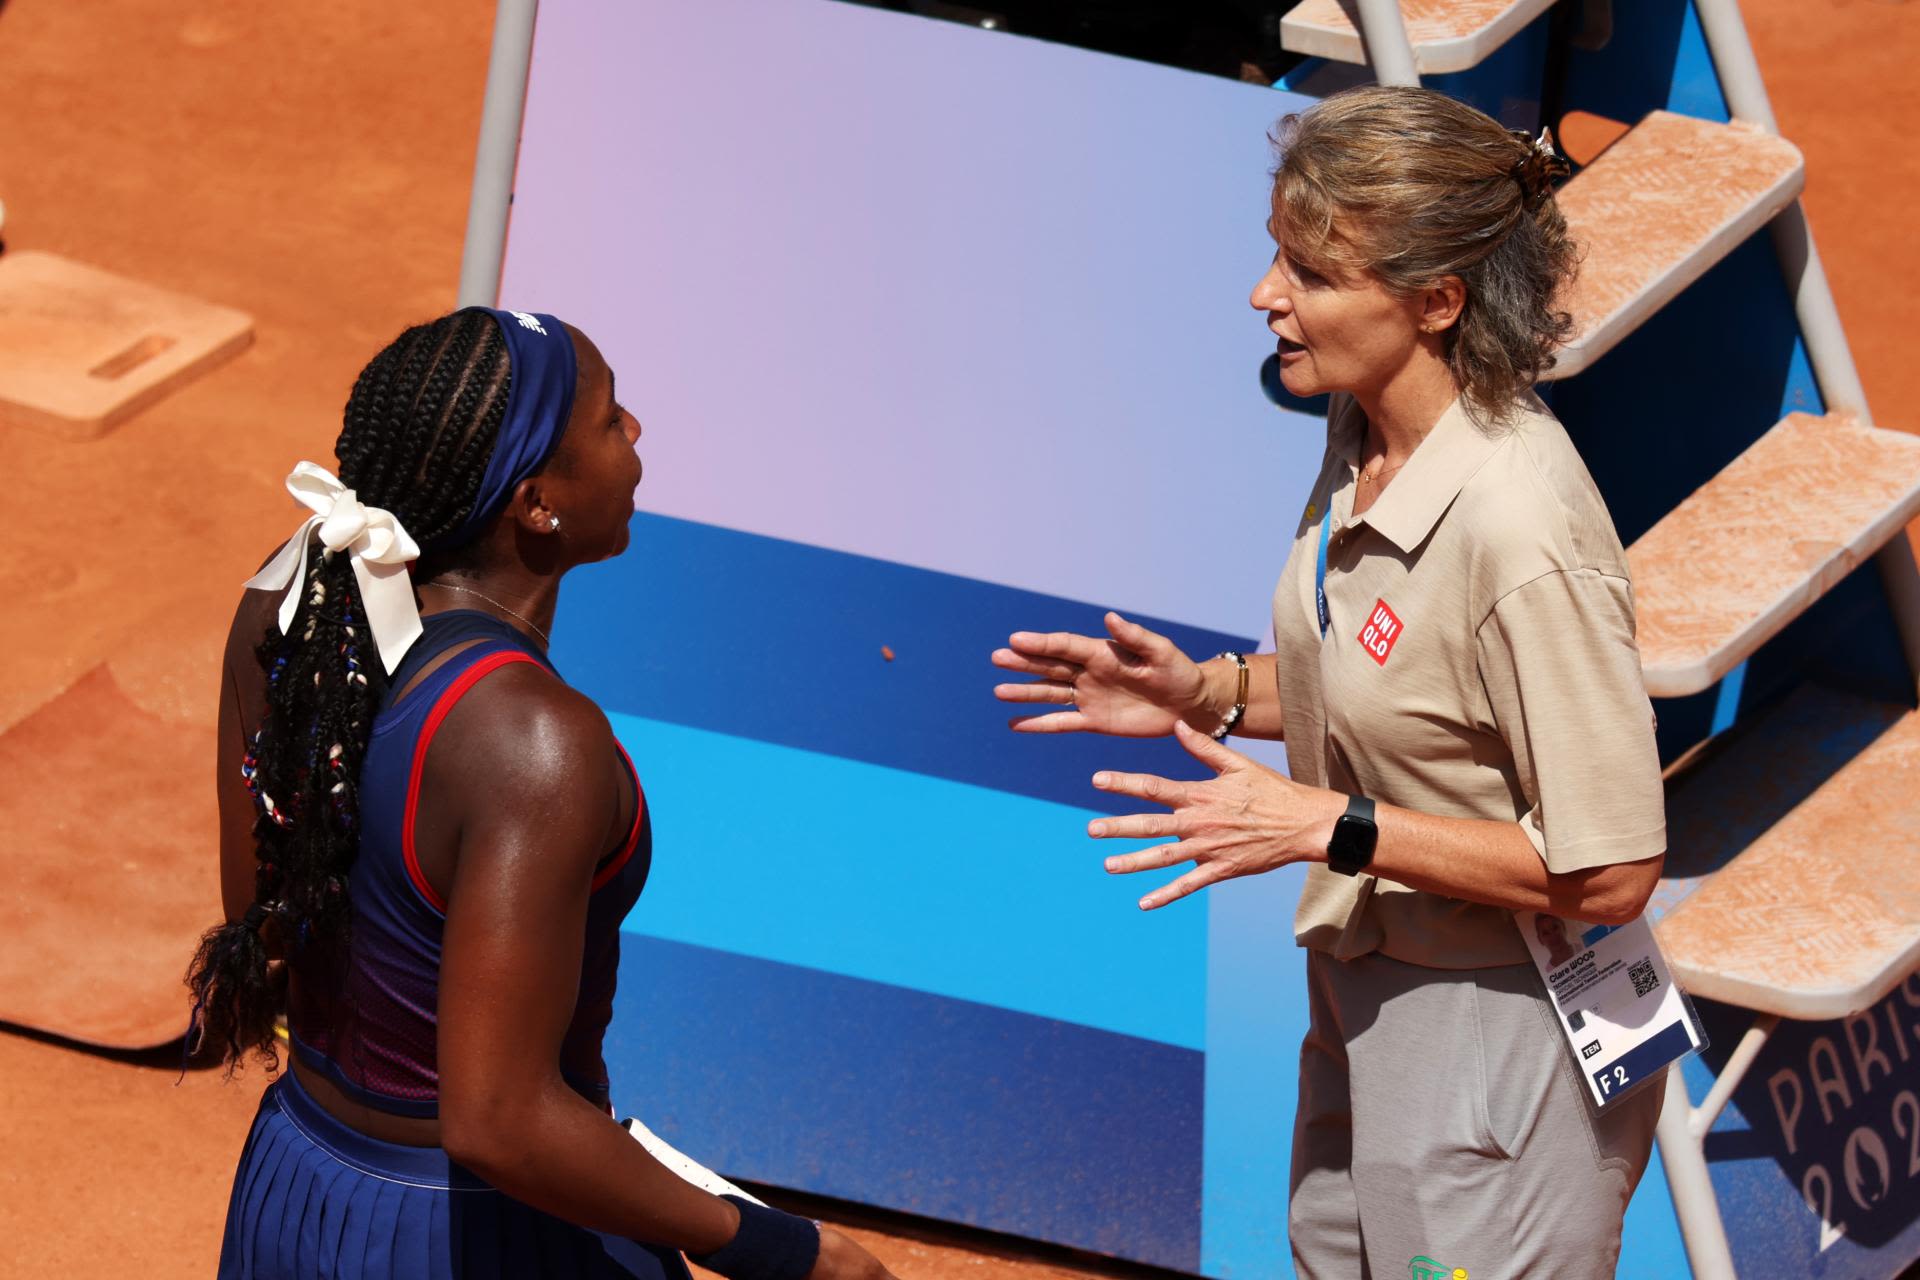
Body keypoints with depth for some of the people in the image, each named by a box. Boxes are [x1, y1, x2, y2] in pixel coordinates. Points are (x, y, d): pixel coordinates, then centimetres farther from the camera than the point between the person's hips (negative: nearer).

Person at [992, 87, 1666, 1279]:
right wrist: (1210, 693, -1)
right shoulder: (1370, 441, -3)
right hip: (1367, 998, 9)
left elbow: (1607, 873, -27)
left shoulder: (1520, 530, -31)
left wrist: (1324, 826, -25)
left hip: (1495, 1040, -9)